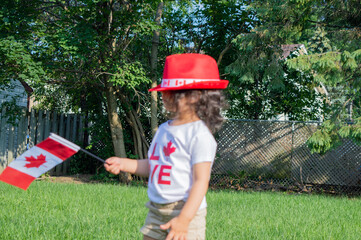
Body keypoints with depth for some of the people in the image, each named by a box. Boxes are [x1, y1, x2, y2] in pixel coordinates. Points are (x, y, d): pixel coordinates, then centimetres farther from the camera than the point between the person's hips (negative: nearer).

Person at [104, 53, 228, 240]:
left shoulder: (199, 135, -15)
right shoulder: (164, 129, 11)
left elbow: (201, 180, -19)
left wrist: (184, 219, -26)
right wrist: (123, 164, 9)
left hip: (185, 212, -8)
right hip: (156, 213, 8)